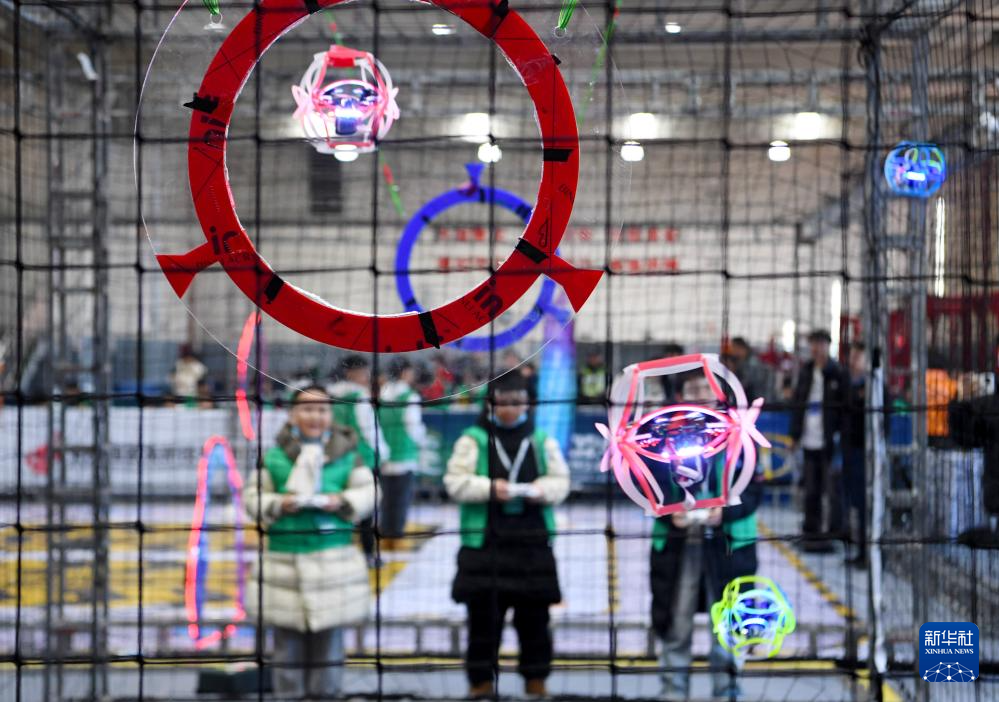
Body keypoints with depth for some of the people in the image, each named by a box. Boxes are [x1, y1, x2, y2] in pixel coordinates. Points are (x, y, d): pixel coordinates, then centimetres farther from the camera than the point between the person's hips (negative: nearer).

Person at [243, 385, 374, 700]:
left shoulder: (346, 453, 5)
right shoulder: (273, 456, 3)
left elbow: (368, 492, 5)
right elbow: (252, 495, 5)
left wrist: (341, 501, -12)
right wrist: (277, 505, -13)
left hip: (333, 560, 0)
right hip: (284, 559, 0)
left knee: (329, 639, 6)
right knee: (288, 643, 4)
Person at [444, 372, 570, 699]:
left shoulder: (542, 441, 13)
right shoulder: (472, 440, 5)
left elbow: (561, 481, 8)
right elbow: (455, 482, -3)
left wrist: (542, 490, -13)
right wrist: (489, 488, -18)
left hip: (533, 543, 2)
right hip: (484, 542, -2)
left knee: (534, 620, 5)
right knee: (483, 618, 0)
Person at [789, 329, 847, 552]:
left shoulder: (837, 374, -4)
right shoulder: (806, 372, 13)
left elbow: (845, 406, -6)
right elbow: (797, 404, 17)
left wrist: (839, 433, -13)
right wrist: (796, 435, 14)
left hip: (829, 440, -5)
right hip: (810, 440, 5)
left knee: (832, 490, -5)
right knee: (811, 491, 10)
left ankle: (834, 532, -1)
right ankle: (811, 533, 18)